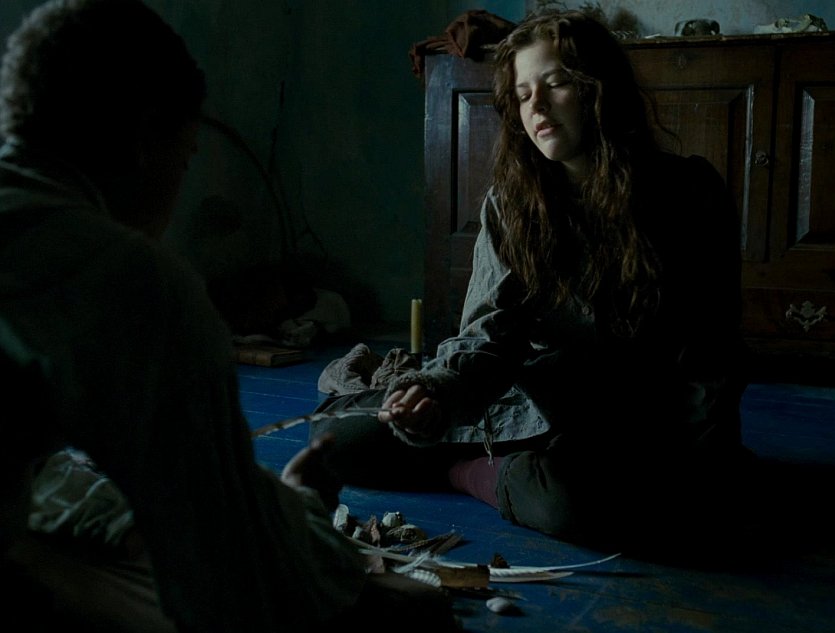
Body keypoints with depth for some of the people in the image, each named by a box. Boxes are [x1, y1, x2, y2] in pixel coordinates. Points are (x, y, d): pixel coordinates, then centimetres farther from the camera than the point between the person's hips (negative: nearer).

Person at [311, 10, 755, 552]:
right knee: (338, 431, -5)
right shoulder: (510, 202, -2)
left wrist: (691, 485, -14)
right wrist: (441, 390, -34)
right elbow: (491, 331, -13)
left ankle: (468, 471, -5)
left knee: (562, 497, -37)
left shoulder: (688, 195, -10)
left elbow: (707, 360, -8)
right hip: (535, 405, 3)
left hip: (637, 424, -2)